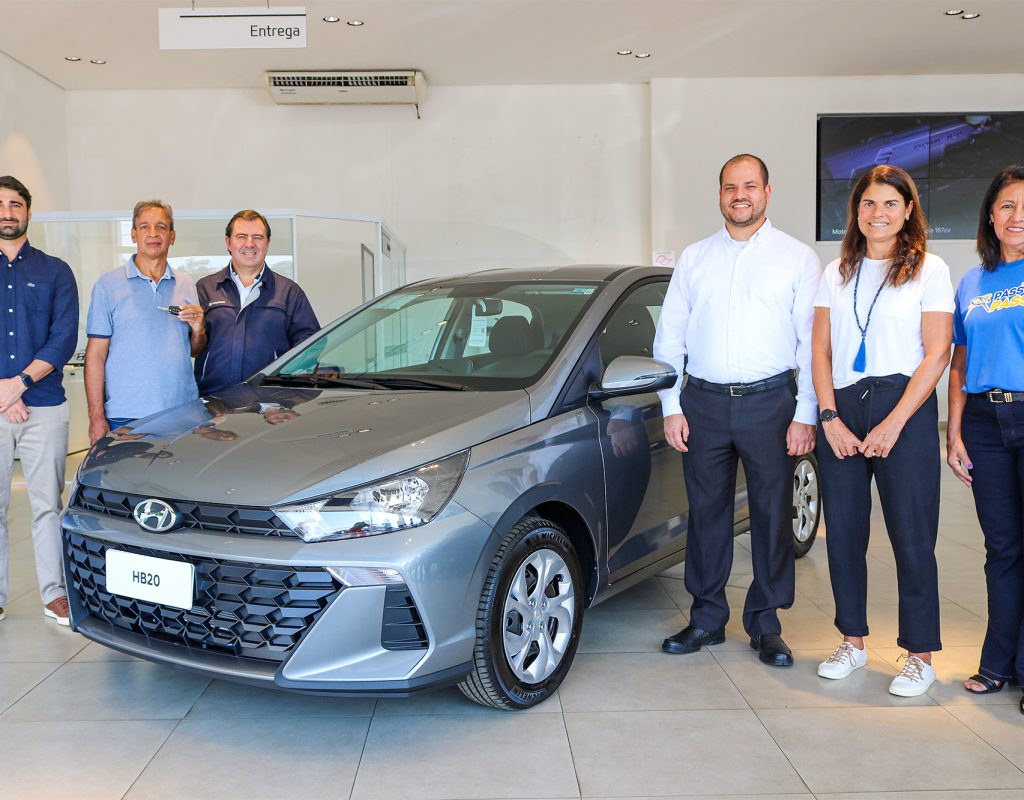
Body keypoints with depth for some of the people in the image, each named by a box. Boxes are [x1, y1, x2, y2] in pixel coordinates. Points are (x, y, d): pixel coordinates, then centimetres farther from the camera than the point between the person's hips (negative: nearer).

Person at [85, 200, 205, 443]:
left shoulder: (186, 285, 13)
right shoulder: (108, 284, 1)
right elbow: (96, 354, -2)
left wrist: (198, 330, -5)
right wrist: (96, 416, -9)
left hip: (183, 413, 3)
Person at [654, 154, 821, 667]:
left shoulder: (798, 258, 5)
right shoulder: (693, 259, 11)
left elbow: (813, 341, 1)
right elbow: (669, 337, 10)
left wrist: (805, 414, -6)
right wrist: (671, 406, 3)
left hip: (769, 400, -2)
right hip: (703, 401, 2)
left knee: (772, 515, 4)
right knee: (706, 513, 8)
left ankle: (765, 625, 19)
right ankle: (707, 619, 22)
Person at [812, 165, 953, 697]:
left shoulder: (929, 270, 2)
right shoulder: (836, 274, 12)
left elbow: (936, 355, -4)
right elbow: (820, 351, 8)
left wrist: (893, 423, -12)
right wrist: (830, 418, -5)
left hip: (904, 407, -3)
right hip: (841, 410, 4)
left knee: (911, 536, -2)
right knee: (843, 532, 7)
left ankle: (920, 654, 11)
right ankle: (852, 641, 21)